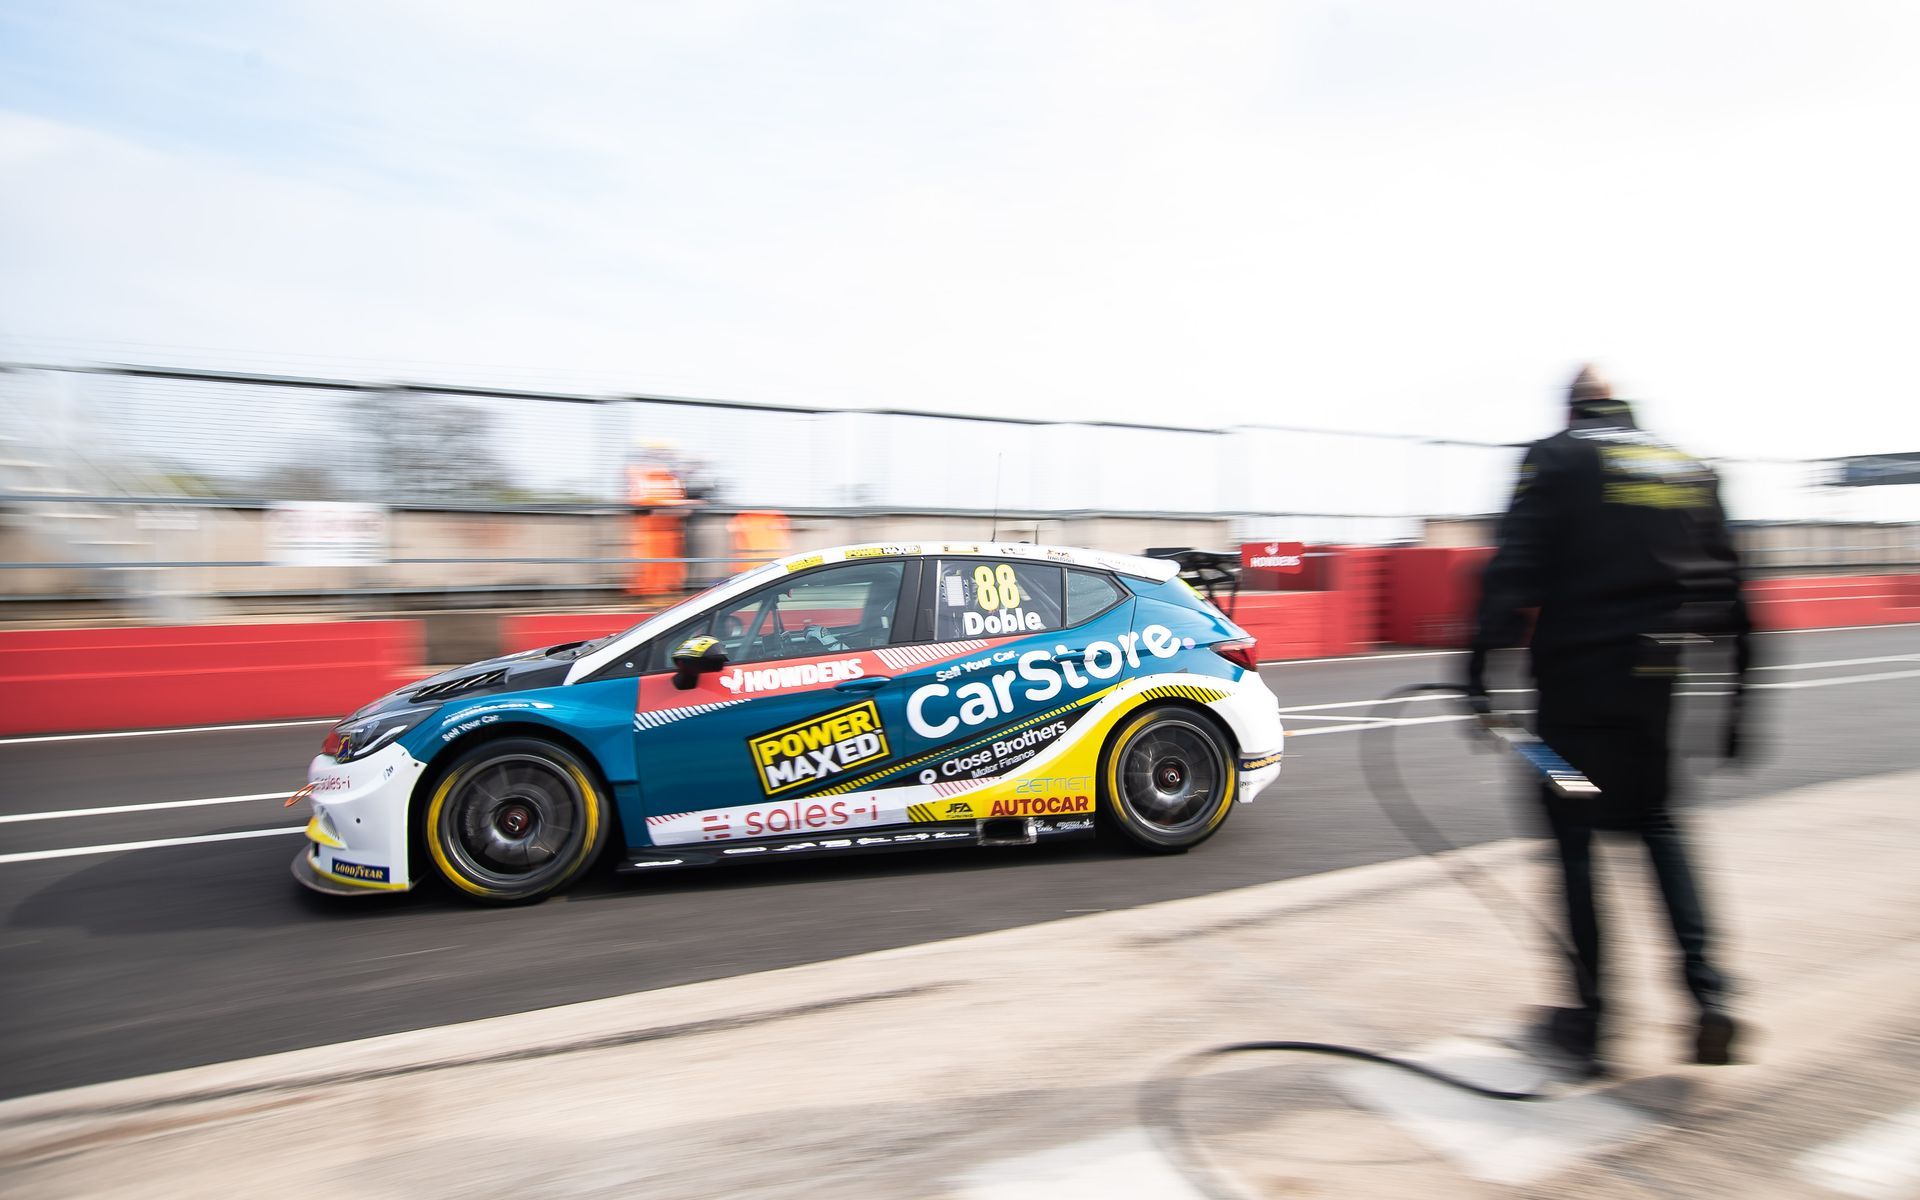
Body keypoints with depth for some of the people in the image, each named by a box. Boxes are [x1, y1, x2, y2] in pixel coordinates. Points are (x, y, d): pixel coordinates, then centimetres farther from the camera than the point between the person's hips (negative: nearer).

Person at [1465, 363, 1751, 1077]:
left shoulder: (1557, 459, -1)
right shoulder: (1691, 468, 14)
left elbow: (1516, 569, -14)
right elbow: (1726, 585, 14)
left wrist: (1482, 669, -17)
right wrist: (1738, 692, 18)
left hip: (1579, 681, -5)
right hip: (1662, 686, 5)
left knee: (1575, 836, 4)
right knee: (1656, 824, 22)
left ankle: (1587, 1023, 11)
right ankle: (1707, 991, 10)